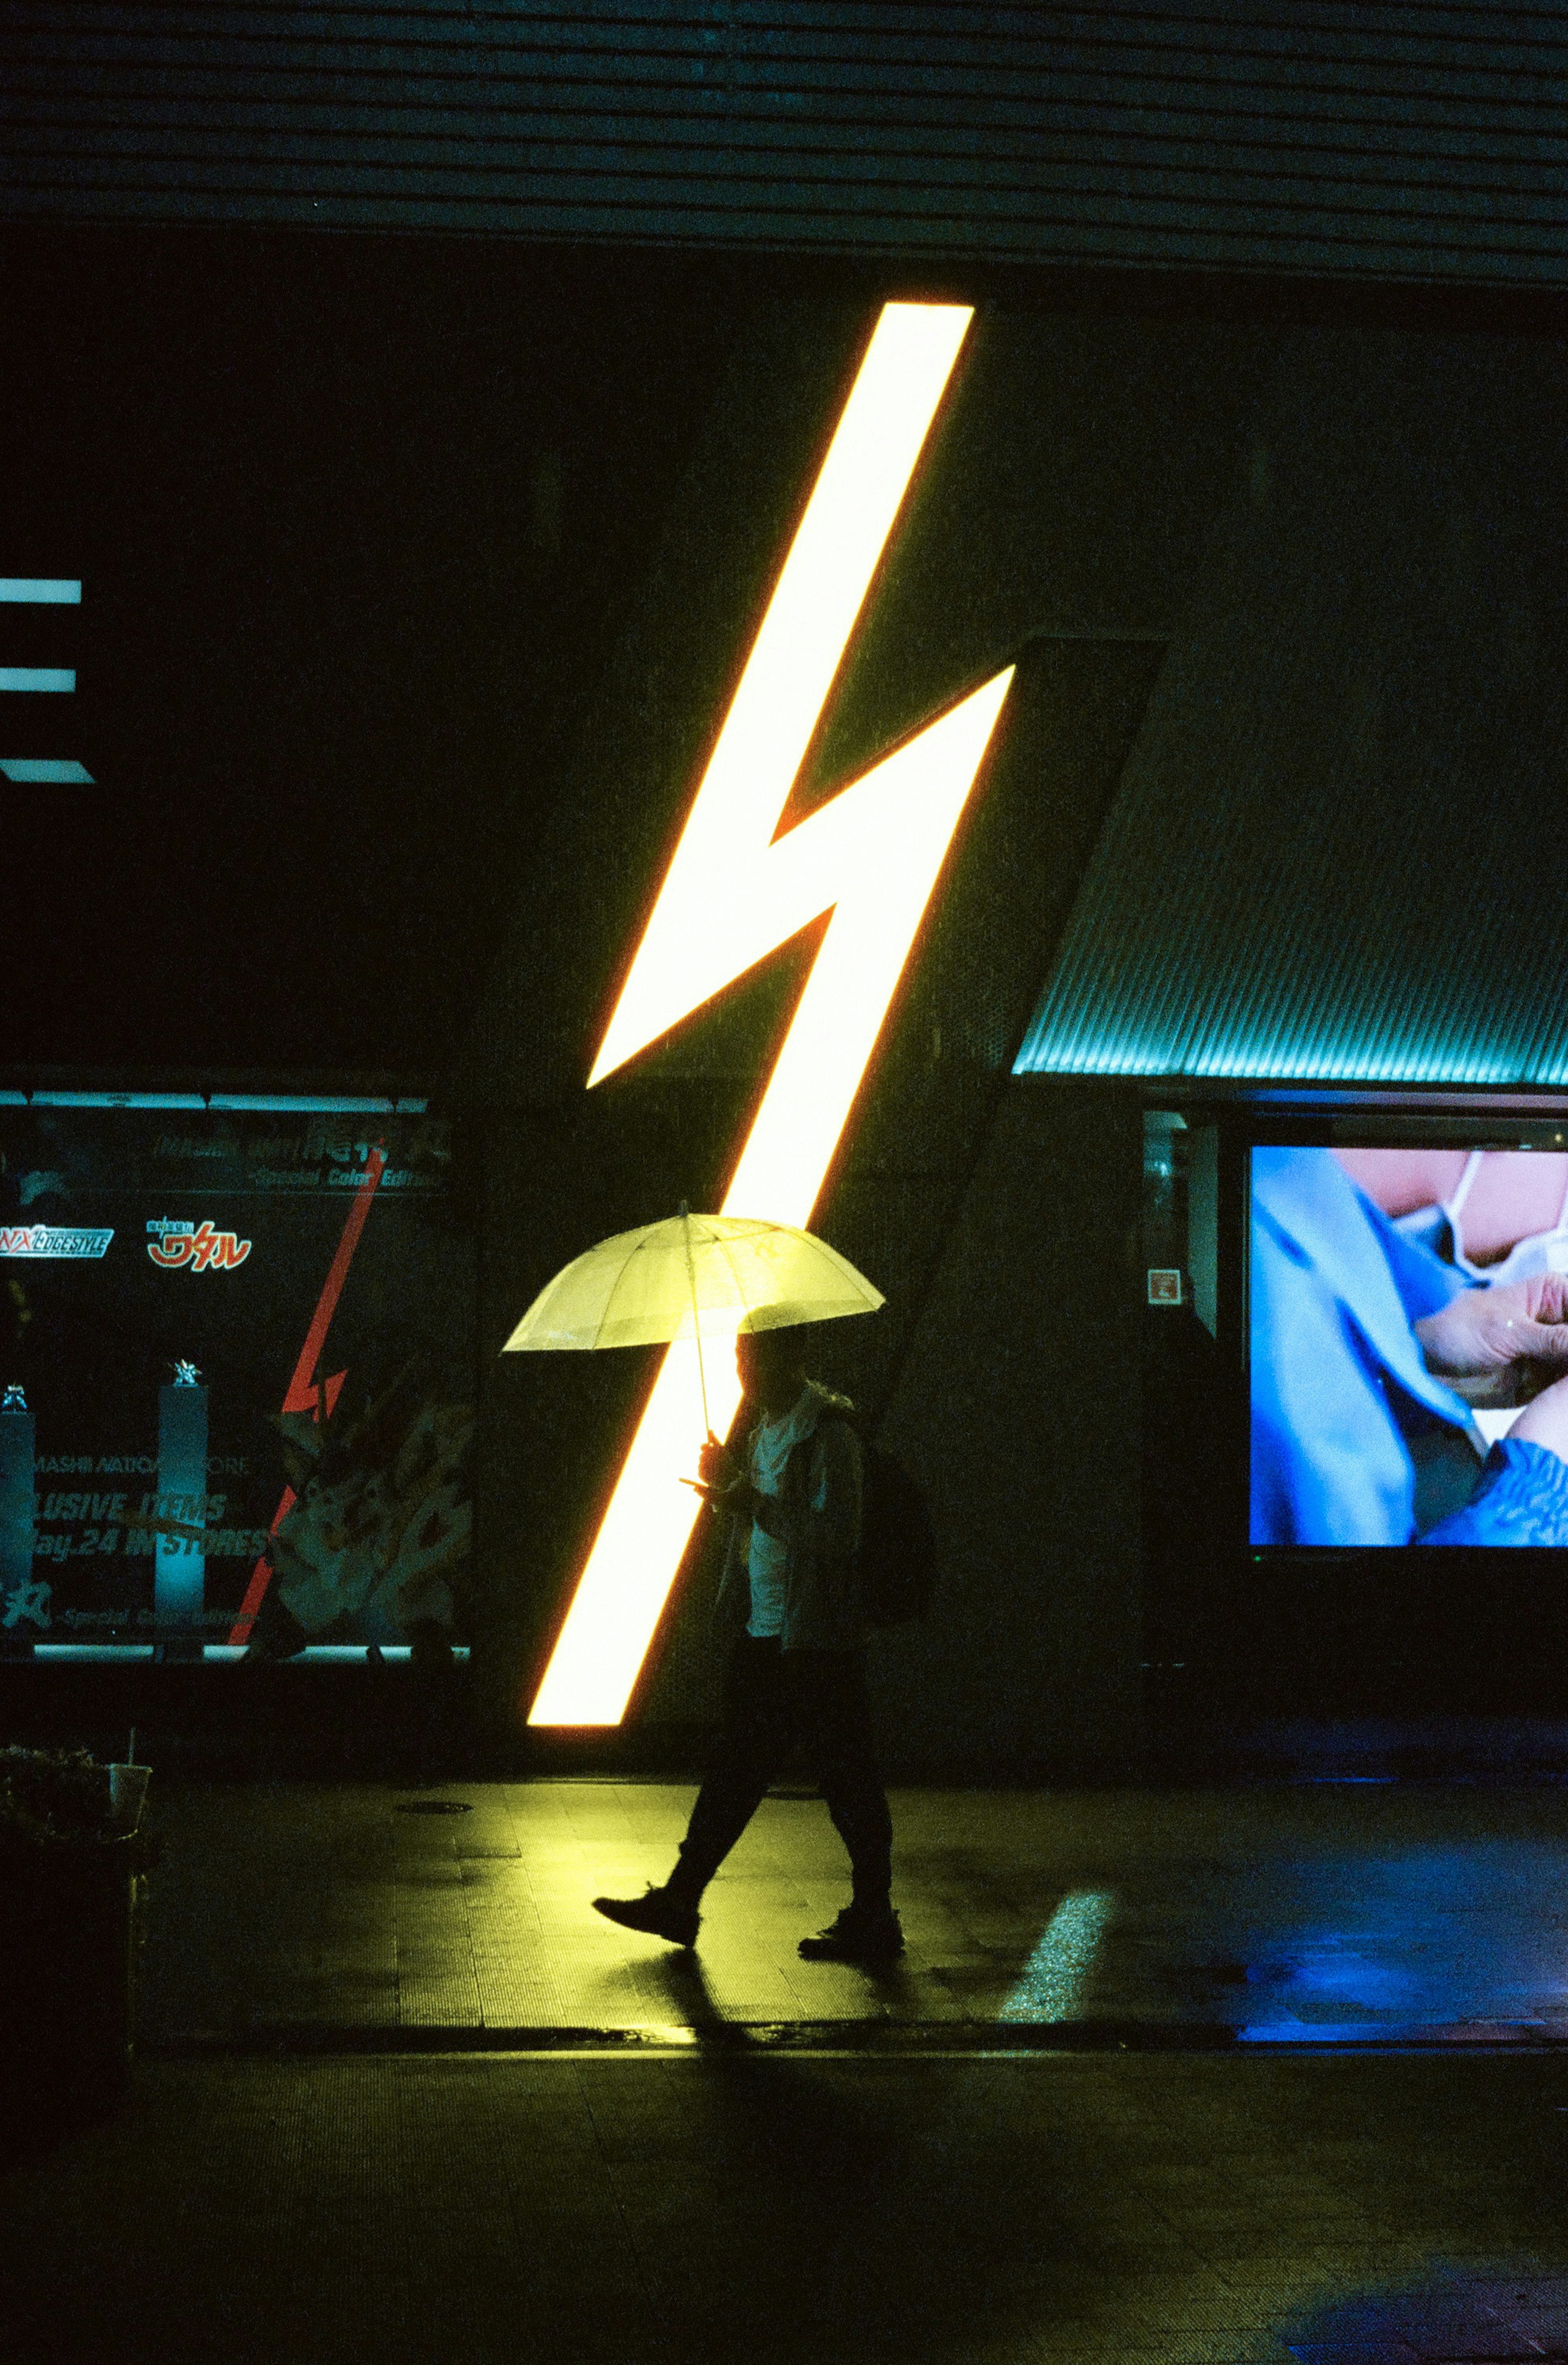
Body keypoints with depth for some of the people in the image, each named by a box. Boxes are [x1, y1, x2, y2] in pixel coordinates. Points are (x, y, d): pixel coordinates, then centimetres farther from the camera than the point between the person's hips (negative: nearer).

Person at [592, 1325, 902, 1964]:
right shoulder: (767, 1431, 15)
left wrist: (753, 1502, -21)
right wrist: (727, 1484, 5)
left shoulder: (829, 1434, -14)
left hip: (817, 1641, -9)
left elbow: (835, 1535, -23)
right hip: (763, 1635, 9)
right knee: (734, 1771, 13)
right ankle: (679, 1901, 19)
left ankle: (873, 1921, 9)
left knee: (846, 1779, 0)